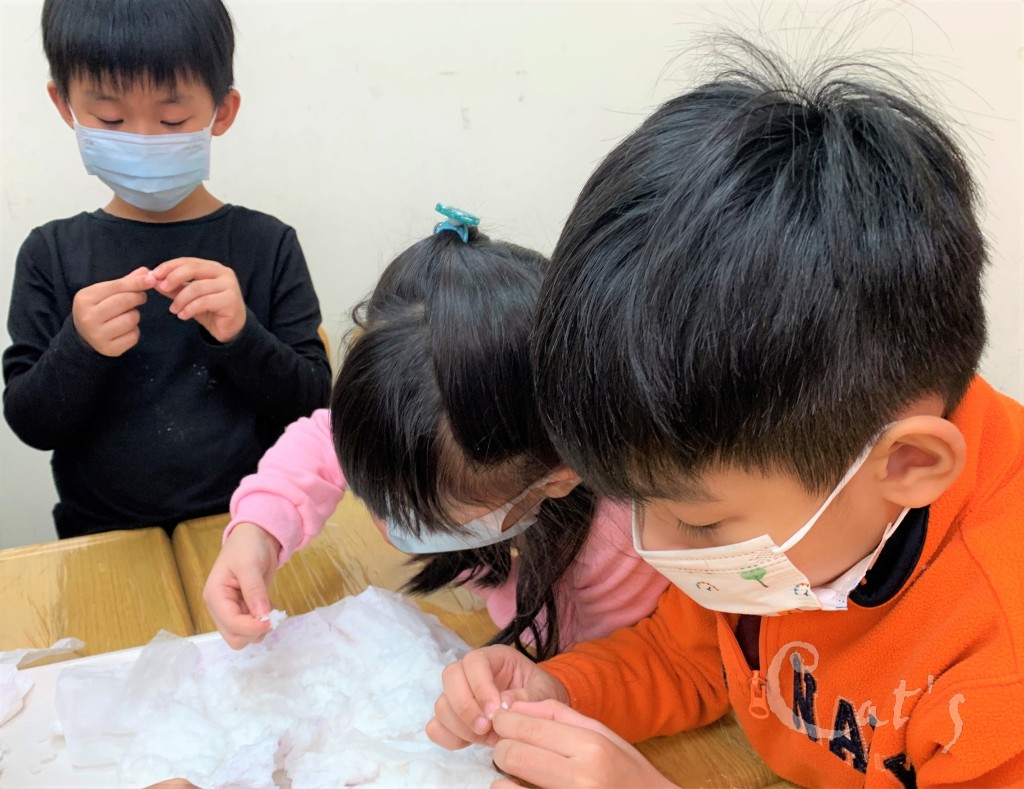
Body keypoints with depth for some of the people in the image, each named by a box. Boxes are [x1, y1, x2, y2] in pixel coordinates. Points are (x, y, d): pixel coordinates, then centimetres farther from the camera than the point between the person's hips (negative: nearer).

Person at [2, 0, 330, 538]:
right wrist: (79, 350, -20)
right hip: (103, 534, 1)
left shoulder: (268, 245, -4)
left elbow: (312, 403, -5)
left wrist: (241, 335, -22)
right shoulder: (51, 254, -1)